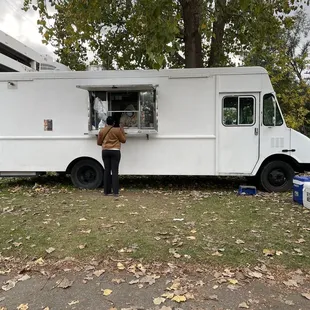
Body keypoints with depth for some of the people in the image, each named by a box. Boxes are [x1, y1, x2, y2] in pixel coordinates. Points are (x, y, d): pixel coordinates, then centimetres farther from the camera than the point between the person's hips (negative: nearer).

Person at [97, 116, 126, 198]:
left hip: (105, 151, 3)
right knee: (115, 171, -4)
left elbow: (99, 142, 13)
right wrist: (122, 131, 14)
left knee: (107, 171, 8)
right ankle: (115, 192, -7)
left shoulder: (102, 131, 5)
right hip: (115, 151, -3)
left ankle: (106, 191, 10)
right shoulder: (117, 130, -5)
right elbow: (123, 140, 6)